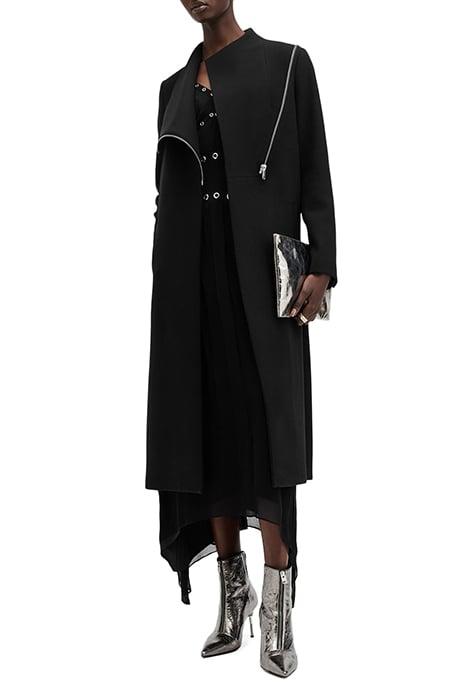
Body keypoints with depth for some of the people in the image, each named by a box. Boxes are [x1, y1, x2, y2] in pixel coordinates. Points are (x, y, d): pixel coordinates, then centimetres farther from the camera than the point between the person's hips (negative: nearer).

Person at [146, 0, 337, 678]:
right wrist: (167, 280, 10)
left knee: (265, 423, -9)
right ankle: (233, 589, 13)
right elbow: (168, 187, 16)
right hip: (191, 271, 5)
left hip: (260, 267, -5)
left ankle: (278, 600, -1)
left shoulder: (286, 64, 4)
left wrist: (322, 264, -11)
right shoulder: (175, 86, 17)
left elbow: (315, 170, -1)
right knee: (207, 421, 3)